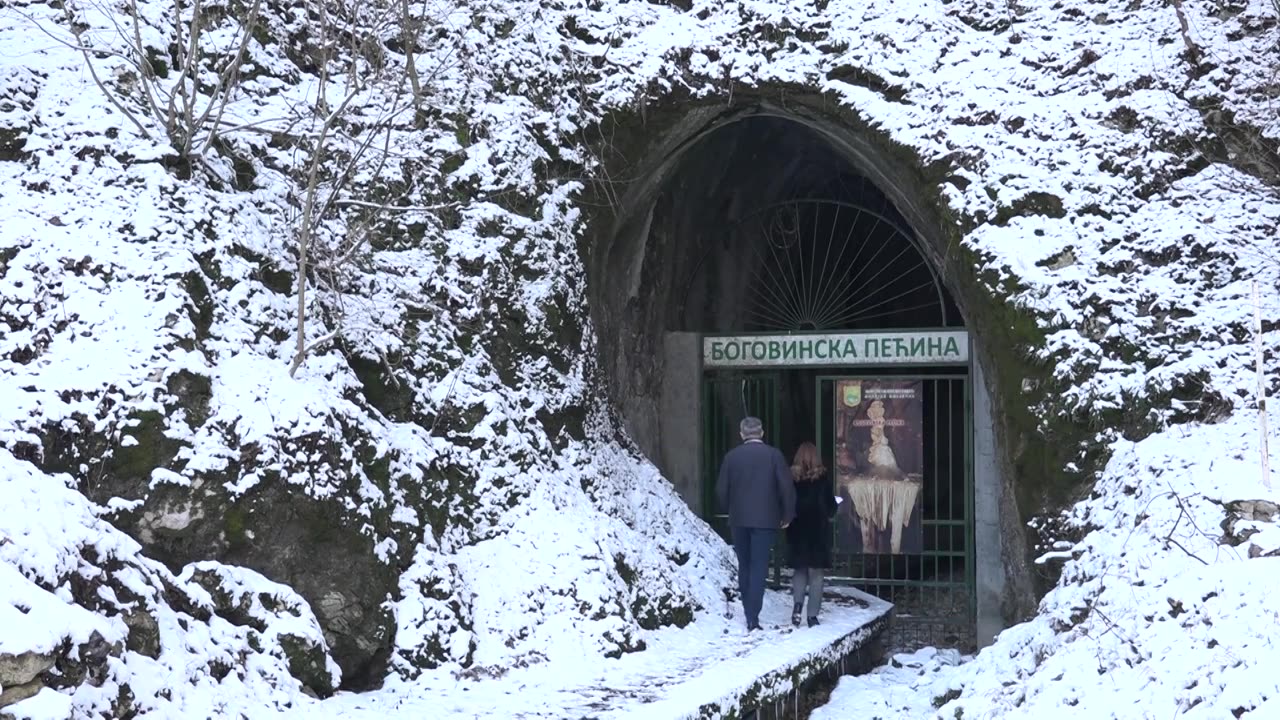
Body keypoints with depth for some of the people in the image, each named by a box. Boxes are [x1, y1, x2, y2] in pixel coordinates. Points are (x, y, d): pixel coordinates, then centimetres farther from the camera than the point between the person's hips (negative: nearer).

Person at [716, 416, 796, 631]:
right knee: (759, 568, -1)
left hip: (739, 519, 2)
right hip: (765, 519, -2)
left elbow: (721, 490, 2)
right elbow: (787, 487, -7)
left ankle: (750, 614, 21)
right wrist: (787, 515, 5)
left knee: (744, 567, 15)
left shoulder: (731, 456, 0)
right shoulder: (773, 455, -4)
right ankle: (753, 618, -8)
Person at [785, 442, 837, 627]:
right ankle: (813, 615, 1)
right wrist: (829, 513, 18)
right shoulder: (823, 477, -5)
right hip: (818, 530, -1)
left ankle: (797, 604, -7)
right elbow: (831, 505, -3)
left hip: (797, 530, 1)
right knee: (816, 572, 4)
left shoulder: (791, 476, -3)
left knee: (799, 570, 14)